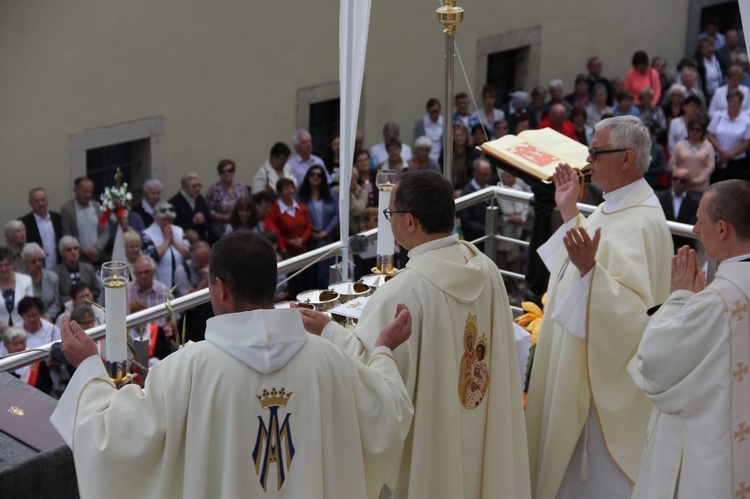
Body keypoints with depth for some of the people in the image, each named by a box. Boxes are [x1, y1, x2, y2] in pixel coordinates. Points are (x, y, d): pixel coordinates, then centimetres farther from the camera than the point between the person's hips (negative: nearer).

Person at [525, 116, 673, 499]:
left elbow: (631, 307, -32)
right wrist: (569, 213, 16)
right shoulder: (614, 207, 6)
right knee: (574, 464, 21)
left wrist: (588, 268, -45)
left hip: (607, 372, -10)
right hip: (583, 365, 10)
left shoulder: (641, 222, -25)